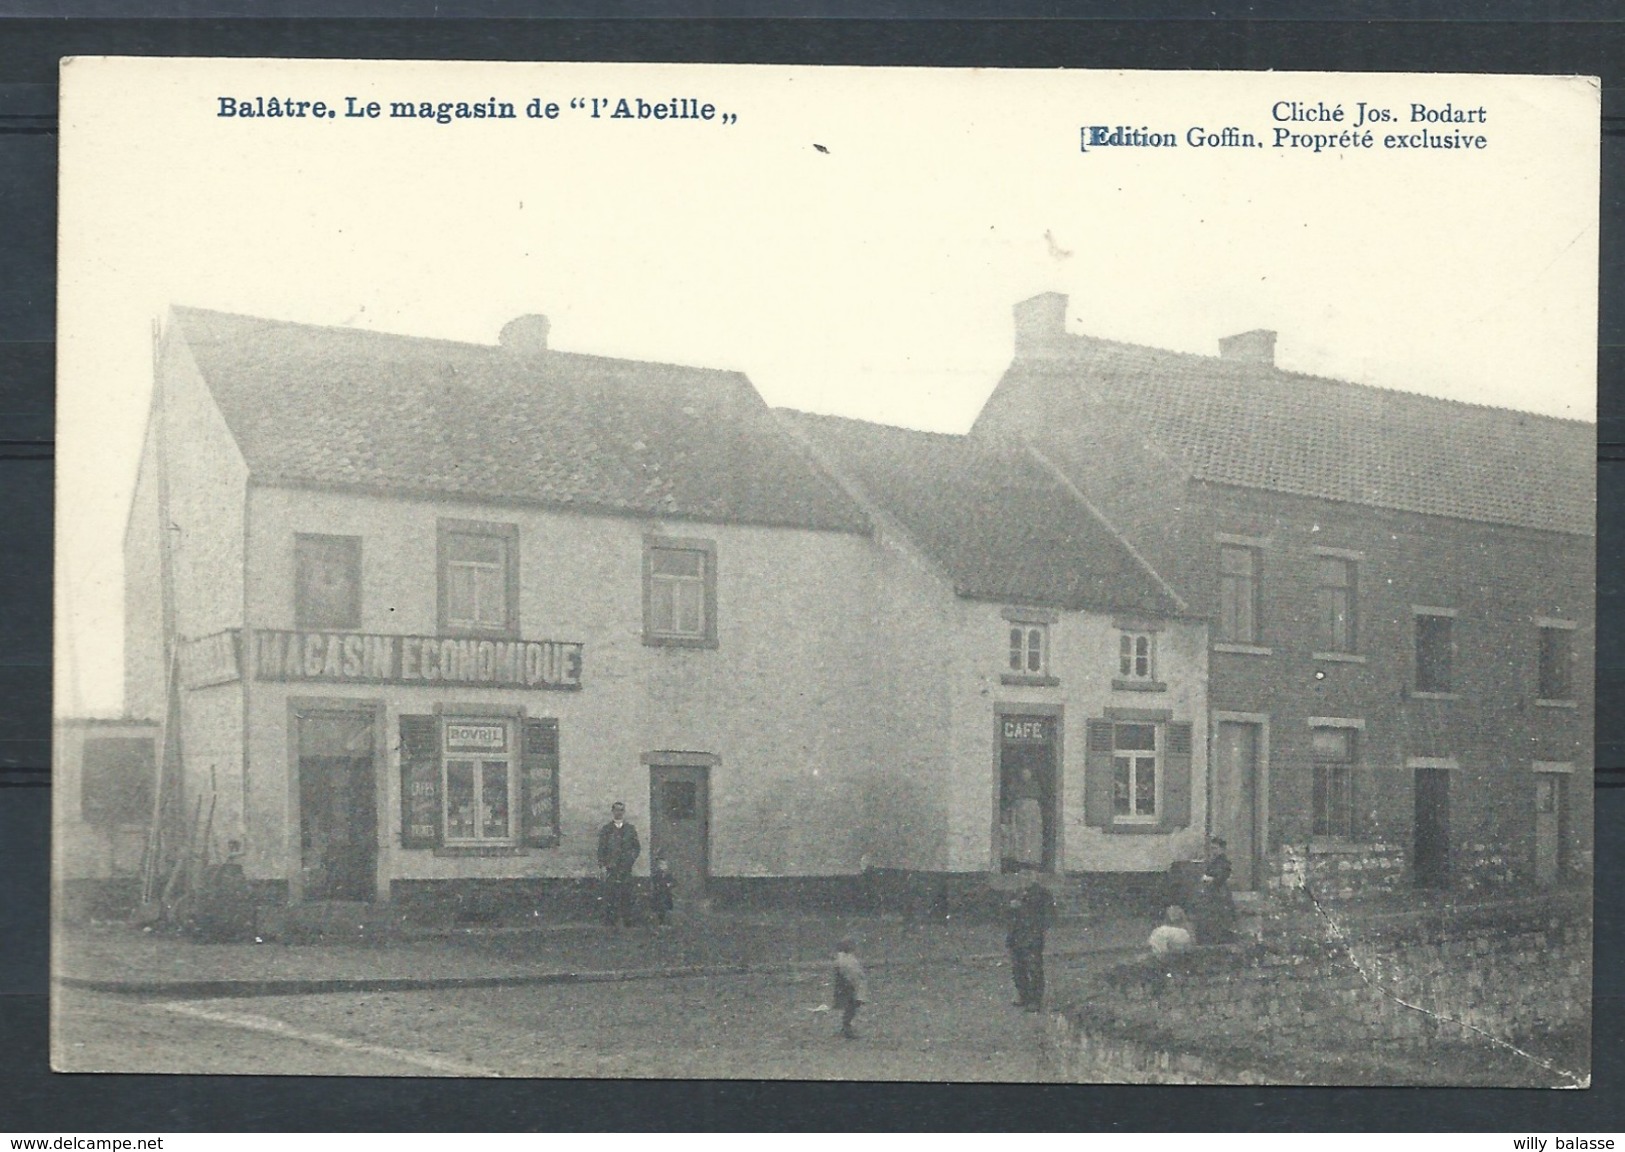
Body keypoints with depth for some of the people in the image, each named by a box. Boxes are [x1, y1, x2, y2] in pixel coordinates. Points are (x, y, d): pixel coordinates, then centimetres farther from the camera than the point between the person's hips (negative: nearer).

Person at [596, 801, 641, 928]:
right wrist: (603, 864, -4)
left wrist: (631, 859, 0)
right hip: (611, 867, -2)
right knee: (610, 893, -6)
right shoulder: (606, 830, 6)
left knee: (626, 893, 0)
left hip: (626, 868, 2)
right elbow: (601, 849, 5)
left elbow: (637, 847, 15)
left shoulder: (630, 829, 12)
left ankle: (627, 919, 5)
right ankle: (610, 919, -4)